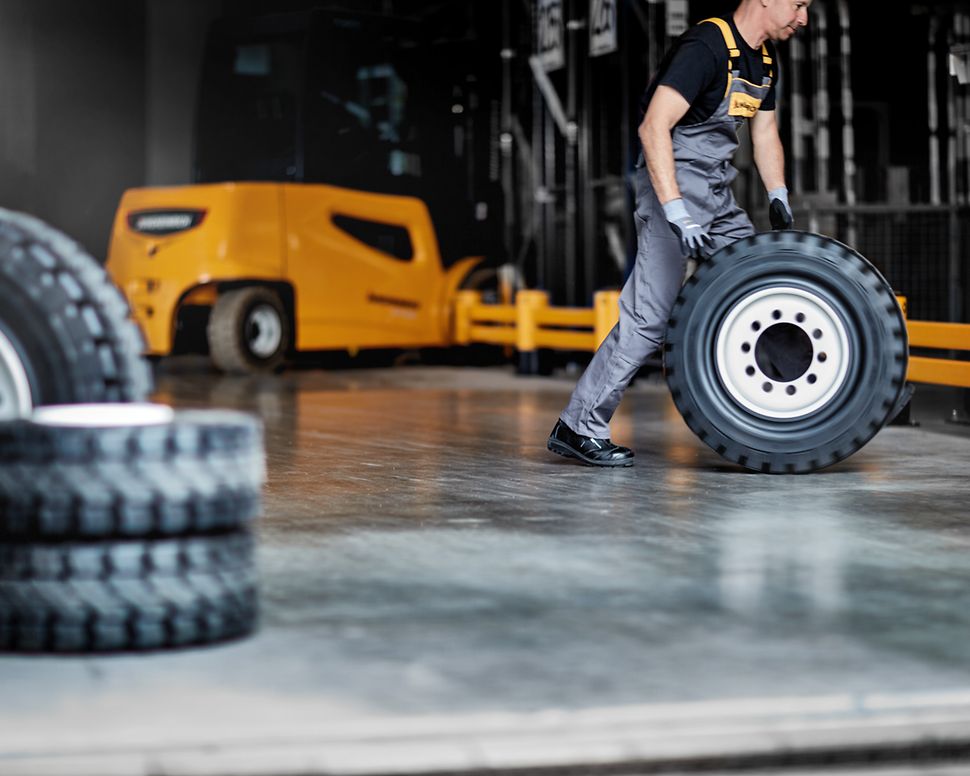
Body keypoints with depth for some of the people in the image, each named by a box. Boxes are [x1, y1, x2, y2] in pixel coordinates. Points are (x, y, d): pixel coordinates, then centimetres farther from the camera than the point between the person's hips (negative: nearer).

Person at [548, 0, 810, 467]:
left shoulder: (763, 58, 11)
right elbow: (654, 128, -27)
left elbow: (764, 132, 23)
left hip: (718, 194, 10)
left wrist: (779, 201, 12)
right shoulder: (705, 47, -19)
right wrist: (676, 214, -31)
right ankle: (579, 428, -6)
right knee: (650, 316, -12)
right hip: (675, 183, -10)